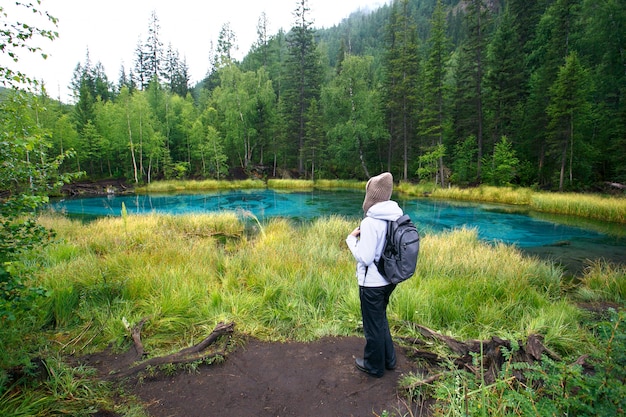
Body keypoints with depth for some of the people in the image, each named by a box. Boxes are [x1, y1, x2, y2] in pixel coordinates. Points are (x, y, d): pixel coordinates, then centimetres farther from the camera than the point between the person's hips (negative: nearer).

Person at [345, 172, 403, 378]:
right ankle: (388, 359, 44)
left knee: (373, 325, 14)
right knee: (381, 319, 28)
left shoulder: (371, 222, -25)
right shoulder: (396, 217, -2)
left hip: (372, 283, -7)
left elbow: (364, 258, -23)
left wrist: (352, 239, -8)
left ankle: (374, 366, 35)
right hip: (389, 280, 8)